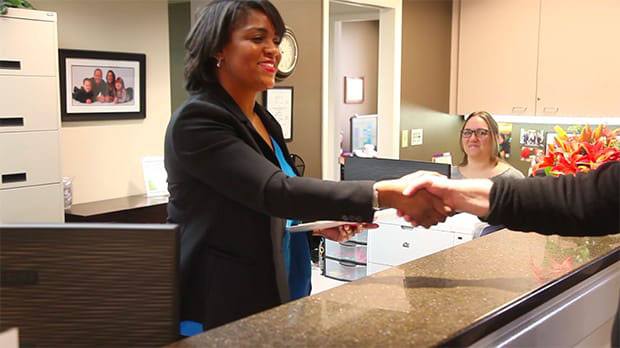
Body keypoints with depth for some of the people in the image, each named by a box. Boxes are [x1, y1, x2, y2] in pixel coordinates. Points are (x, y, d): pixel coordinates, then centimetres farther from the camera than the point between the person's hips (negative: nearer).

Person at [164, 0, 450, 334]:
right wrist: (386, 194, -34)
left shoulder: (266, 122, 9)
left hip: (272, 297, 8)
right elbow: (275, 190, -29)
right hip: (218, 308, -8)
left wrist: (321, 222, -1)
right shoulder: (196, 120, -18)